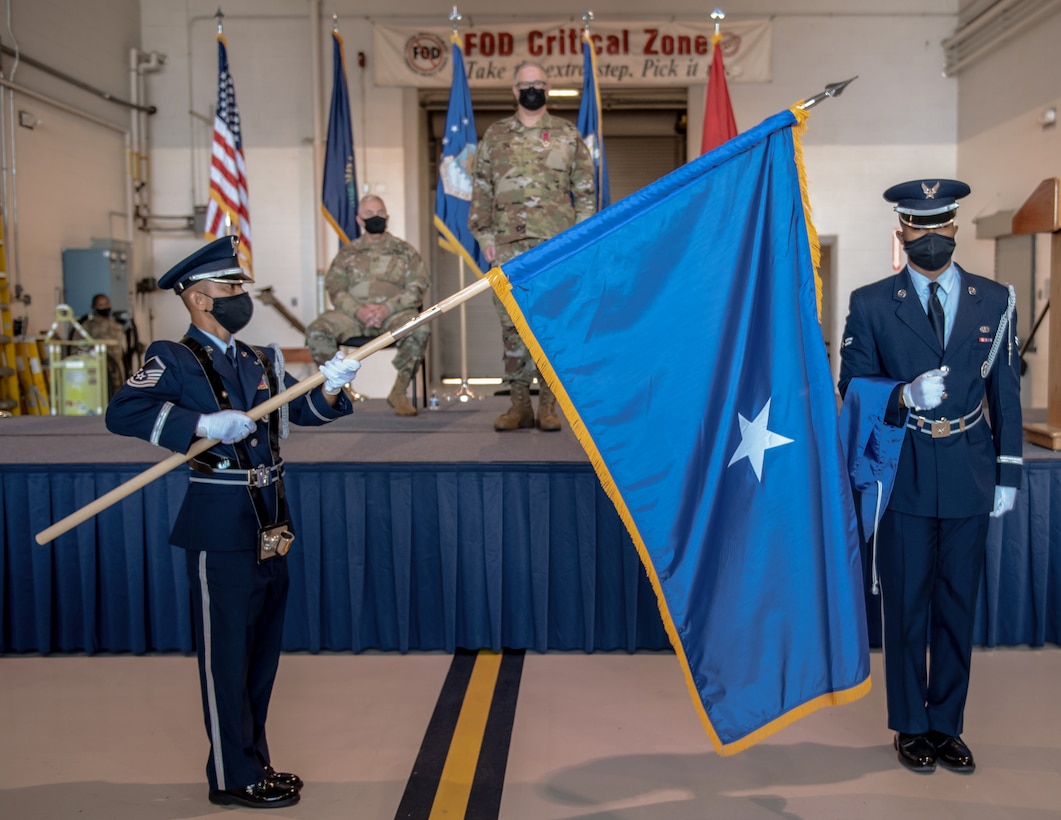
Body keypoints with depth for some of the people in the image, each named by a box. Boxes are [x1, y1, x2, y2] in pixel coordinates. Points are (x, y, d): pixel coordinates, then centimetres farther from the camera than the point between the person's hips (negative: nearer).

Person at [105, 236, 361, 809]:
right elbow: (122, 412, -21)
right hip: (220, 528, -8)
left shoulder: (258, 361, 16)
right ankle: (233, 778, 14)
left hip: (270, 524, 8)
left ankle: (254, 763, 30)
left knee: (262, 653, 16)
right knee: (226, 655, 1)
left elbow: (301, 411, 11)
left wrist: (329, 386, -9)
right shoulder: (174, 360, -7)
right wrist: (202, 424, -30)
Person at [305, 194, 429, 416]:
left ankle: (399, 392, -19)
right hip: (353, 313, 1)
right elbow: (335, 289, 7)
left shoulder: (404, 250, 16)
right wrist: (358, 310, -14)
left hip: (394, 312, -1)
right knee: (316, 331, -27)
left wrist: (387, 308, -14)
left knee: (420, 331, -35)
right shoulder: (347, 252, 19)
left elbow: (416, 288, 4)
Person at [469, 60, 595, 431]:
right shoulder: (495, 136, 12)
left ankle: (548, 405, 5)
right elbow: (481, 191, 12)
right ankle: (520, 404, 8)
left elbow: (585, 191, 9)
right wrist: (484, 235, 3)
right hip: (509, 245, 1)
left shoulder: (568, 135, 10)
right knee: (512, 323, 0)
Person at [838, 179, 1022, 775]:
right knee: (906, 604, 6)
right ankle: (911, 727, 20)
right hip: (905, 475, -2)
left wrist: (1008, 474, 4)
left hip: (970, 476, 2)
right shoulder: (871, 304, 2)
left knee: (958, 604, 9)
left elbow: (1006, 393, 8)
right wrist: (903, 397, -20)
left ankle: (947, 726, 23)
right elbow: (853, 387, 0)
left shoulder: (995, 301, 7)